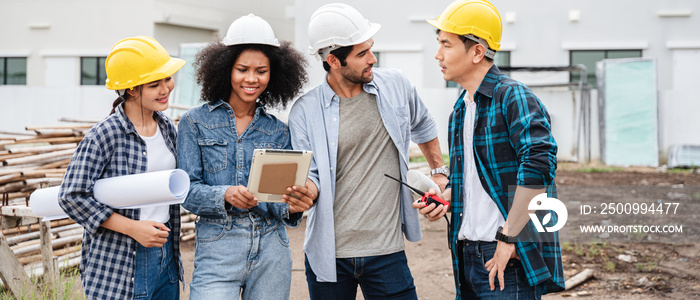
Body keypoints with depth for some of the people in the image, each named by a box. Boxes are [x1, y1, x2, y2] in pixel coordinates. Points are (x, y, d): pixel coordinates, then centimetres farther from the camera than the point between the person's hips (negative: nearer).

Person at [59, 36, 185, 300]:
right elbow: (72, 196, -15)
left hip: (165, 257, 7)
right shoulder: (105, 135, -15)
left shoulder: (167, 127, 6)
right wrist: (132, 228, -17)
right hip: (118, 266, -6)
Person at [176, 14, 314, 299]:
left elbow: (278, 200, 6)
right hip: (217, 248, -3)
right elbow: (187, 190, -4)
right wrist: (226, 195, -23)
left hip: (271, 250, 3)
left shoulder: (279, 131, 9)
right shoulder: (195, 122, 2)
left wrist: (293, 206, -17)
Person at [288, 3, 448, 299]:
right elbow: (310, 178, -6)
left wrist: (439, 172, 22)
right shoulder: (305, 112, -5)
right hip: (328, 254, -1)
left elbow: (423, 125, 23)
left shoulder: (396, 86, 3)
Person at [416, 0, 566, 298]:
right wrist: (445, 199, 5)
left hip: (508, 258, -8)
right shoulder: (461, 109, 14)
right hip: (468, 256, 8)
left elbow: (539, 164, -27)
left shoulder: (513, 97, -13)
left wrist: (508, 237, -23)